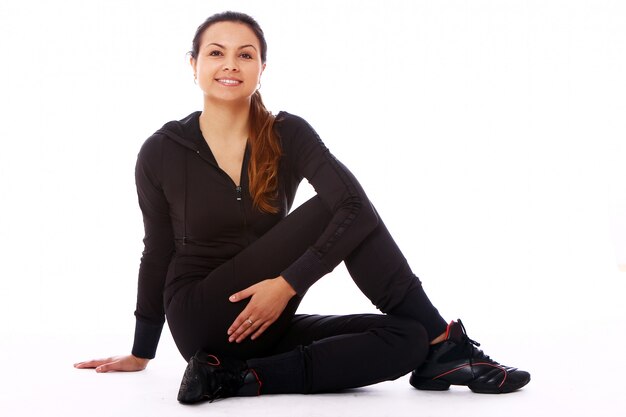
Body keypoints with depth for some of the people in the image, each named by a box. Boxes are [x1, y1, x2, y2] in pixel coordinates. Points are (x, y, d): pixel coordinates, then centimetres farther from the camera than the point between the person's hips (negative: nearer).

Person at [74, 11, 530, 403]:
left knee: (406, 338, -16)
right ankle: (443, 339, -16)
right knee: (326, 211, -21)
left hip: (263, 324, 3)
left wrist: (287, 284, -26)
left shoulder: (288, 135, -2)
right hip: (205, 323, -3)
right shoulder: (162, 152, -4)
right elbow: (158, 253, 7)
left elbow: (356, 209, -16)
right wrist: (141, 353, 15)